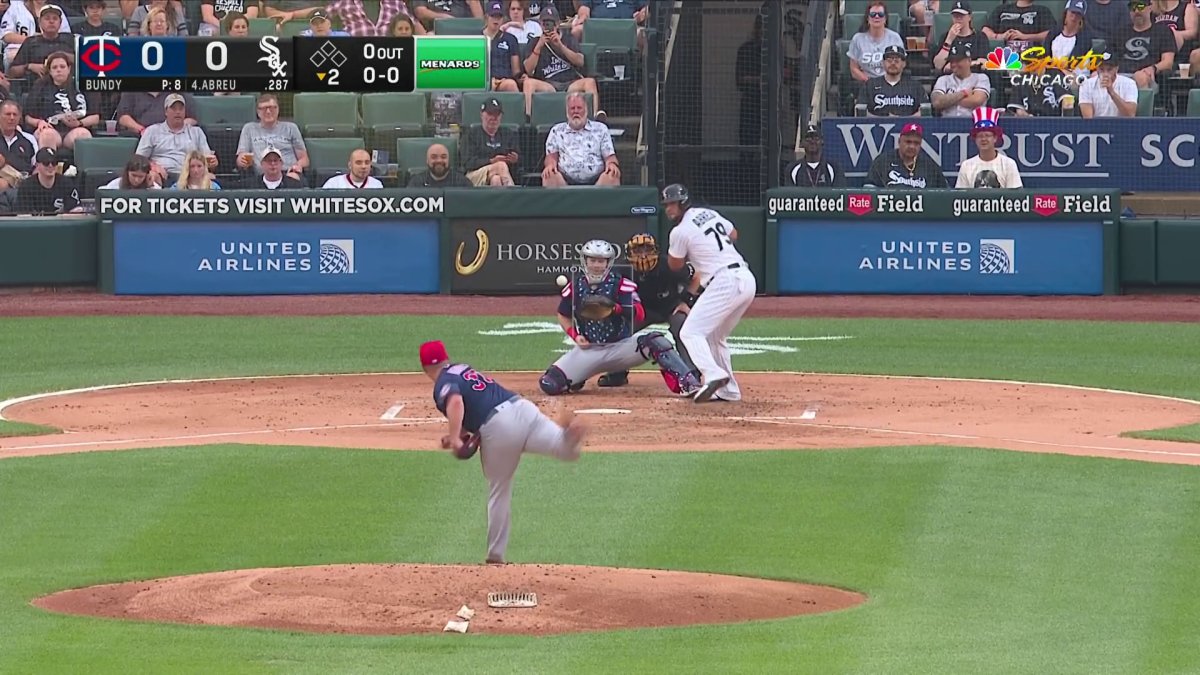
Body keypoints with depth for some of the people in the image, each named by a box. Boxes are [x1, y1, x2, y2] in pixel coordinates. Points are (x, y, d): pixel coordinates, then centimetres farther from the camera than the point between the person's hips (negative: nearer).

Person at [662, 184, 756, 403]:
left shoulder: (680, 231, -6)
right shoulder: (709, 213, 16)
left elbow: (675, 266, 8)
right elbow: (733, 234, 34)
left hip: (724, 283, -9)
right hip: (747, 279, 9)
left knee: (690, 332, -10)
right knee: (715, 336, 21)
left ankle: (713, 374, -32)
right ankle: (728, 390, 17)